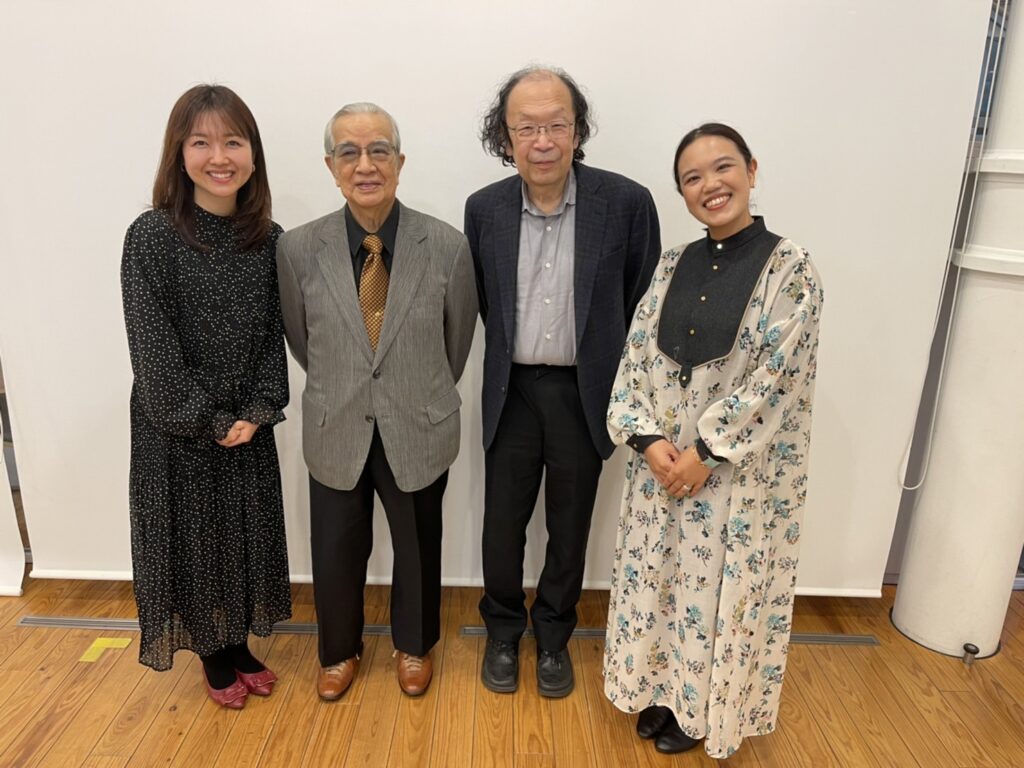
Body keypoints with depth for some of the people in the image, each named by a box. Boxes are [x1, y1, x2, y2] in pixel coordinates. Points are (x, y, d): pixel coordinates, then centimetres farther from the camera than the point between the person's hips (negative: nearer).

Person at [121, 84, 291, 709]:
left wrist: (257, 411, -10)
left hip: (249, 426, 4)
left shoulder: (268, 239, -2)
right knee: (192, 538, 12)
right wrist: (210, 422, -13)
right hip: (176, 429, -3)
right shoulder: (152, 237, -14)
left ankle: (240, 644, 38)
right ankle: (213, 656, 35)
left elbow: (274, 333, 0)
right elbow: (153, 347, -15)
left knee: (248, 532, 15)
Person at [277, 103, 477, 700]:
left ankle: (414, 644, 49)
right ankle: (340, 650, 48)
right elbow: (301, 340, 5)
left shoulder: (448, 246, -14)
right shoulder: (298, 249, -11)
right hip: (335, 433, 1)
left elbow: (458, 340, 1)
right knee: (336, 554, 17)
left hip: (419, 432, 0)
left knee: (418, 549, 19)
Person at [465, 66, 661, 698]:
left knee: (569, 529, 14)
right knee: (503, 524, 12)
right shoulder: (484, 209, -4)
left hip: (586, 393, -1)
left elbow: (644, 306, -2)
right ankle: (503, 631, 38)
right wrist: (513, 355, 9)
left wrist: (618, 383, 2)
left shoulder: (627, 203, -11)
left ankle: (554, 636, 39)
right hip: (512, 391, 2)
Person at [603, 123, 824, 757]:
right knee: (659, 579, 17)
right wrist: (649, 439, -12)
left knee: (721, 589, 11)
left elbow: (777, 376, -15)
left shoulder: (790, 267, -10)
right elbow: (636, 359, 2)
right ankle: (660, 689, 41)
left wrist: (705, 454, -15)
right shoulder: (674, 266, 4)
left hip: (741, 470, -4)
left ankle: (701, 707, 37)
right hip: (663, 463, 5)